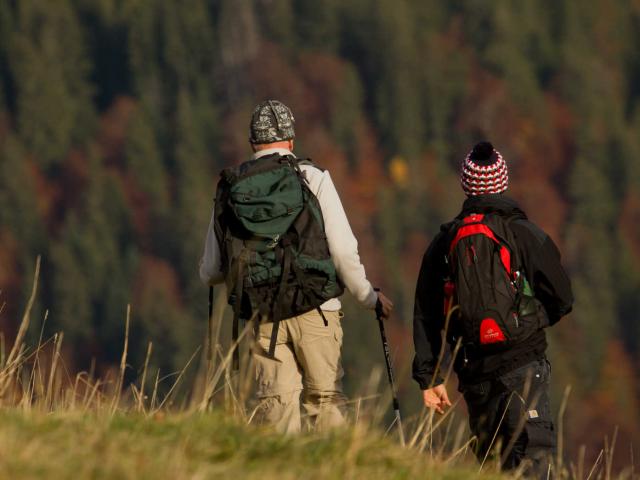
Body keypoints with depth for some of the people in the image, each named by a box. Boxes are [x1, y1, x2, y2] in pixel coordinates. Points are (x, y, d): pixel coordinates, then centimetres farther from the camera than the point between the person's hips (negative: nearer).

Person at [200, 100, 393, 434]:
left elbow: (211, 272, 12)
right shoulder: (313, 179, -3)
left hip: (263, 316, 2)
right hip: (315, 311, -2)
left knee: (276, 404, 4)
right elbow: (343, 251, -7)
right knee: (326, 399, 5)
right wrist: (369, 297, 8)